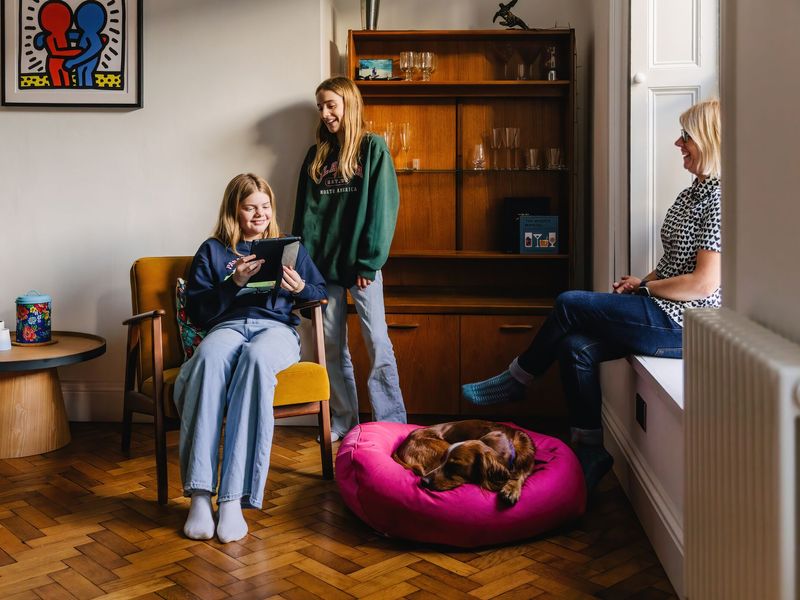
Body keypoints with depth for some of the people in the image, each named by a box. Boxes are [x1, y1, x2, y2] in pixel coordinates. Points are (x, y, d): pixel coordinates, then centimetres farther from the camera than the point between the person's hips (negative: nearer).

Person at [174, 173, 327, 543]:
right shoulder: (212, 251, 20)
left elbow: (321, 293, 20)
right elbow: (197, 311, 9)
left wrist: (300, 288, -1)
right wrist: (234, 283, -5)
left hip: (277, 328, 0)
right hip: (227, 326, 0)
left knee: (255, 357, -40)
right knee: (209, 357, -40)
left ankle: (234, 497, -45)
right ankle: (200, 494, -44)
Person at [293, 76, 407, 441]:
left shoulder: (373, 148, 0)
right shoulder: (317, 155, 15)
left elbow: (382, 206, -8)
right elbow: (306, 210, 12)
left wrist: (370, 261, -14)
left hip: (360, 264, -5)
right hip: (324, 263, 5)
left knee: (377, 342, -5)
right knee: (331, 345, 7)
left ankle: (392, 423, 2)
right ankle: (342, 421, 17)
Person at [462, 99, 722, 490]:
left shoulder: (718, 197, -16)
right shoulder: (692, 193, 15)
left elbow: (704, 283, -22)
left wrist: (644, 287, -10)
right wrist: (642, 282, 4)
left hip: (682, 323, -9)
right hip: (664, 314, 9)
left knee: (569, 304, -12)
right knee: (576, 346, -8)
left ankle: (515, 381, 10)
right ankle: (589, 452, -1)